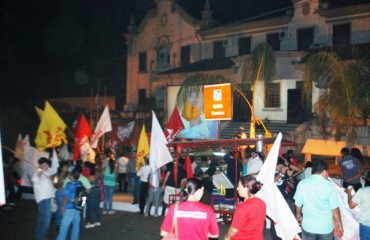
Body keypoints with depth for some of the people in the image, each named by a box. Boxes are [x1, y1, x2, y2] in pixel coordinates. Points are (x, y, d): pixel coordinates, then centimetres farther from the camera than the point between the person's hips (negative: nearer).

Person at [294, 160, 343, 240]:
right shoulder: (329, 185, -15)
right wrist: (340, 225, 2)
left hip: (308, 225, 2)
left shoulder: (302, 183, -8)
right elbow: (335, 208, -11)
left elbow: (298, 204, 1)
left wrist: (298, 215, 21)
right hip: (325, 227, -2)